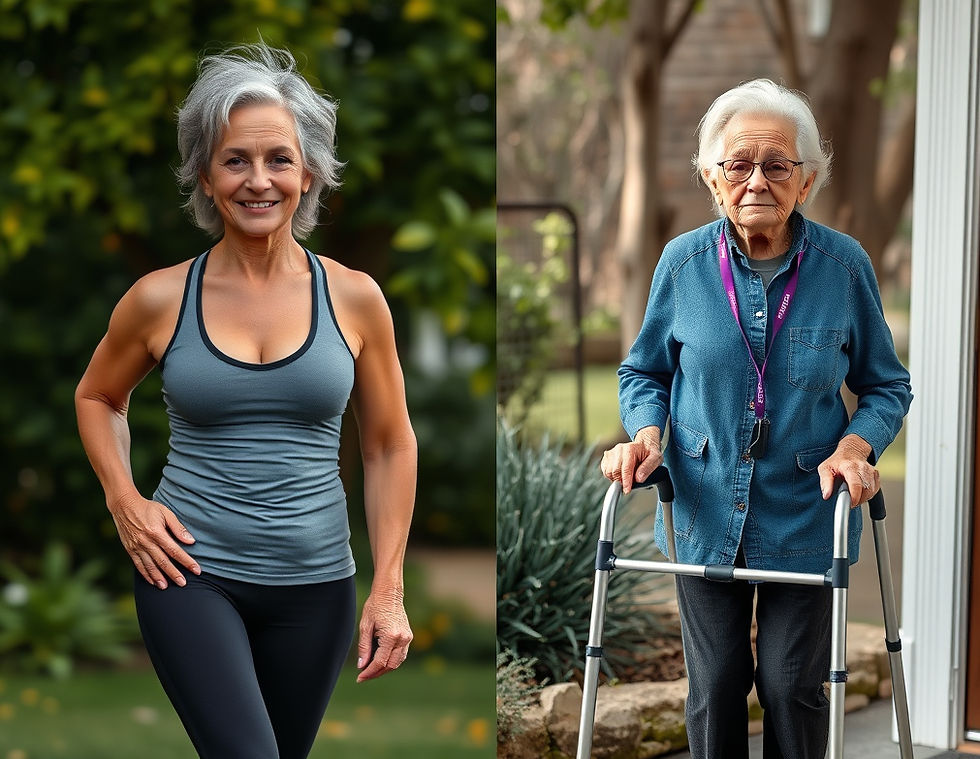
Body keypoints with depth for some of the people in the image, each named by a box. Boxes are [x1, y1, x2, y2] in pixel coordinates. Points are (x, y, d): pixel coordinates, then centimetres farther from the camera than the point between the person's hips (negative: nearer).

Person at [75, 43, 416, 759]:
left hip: (315, 584, 2)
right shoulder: (161, 299, -2)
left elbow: (391, 446, 7)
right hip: (190, 573, -2)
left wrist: (389, 590, 2)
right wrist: (123, 499, 0)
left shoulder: (353, 298, -1)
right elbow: (97, 397, 17)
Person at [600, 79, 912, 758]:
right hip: (707, 514, 1)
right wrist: (646, 434, -10)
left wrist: (854, 447, -17)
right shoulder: (684, 262, -5)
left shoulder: (844, 265, -8)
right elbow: (645, 371, 9)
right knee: (715, 685, 8)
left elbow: (886, 385, 2)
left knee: (793, 686, 3)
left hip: (805, 517, -1)